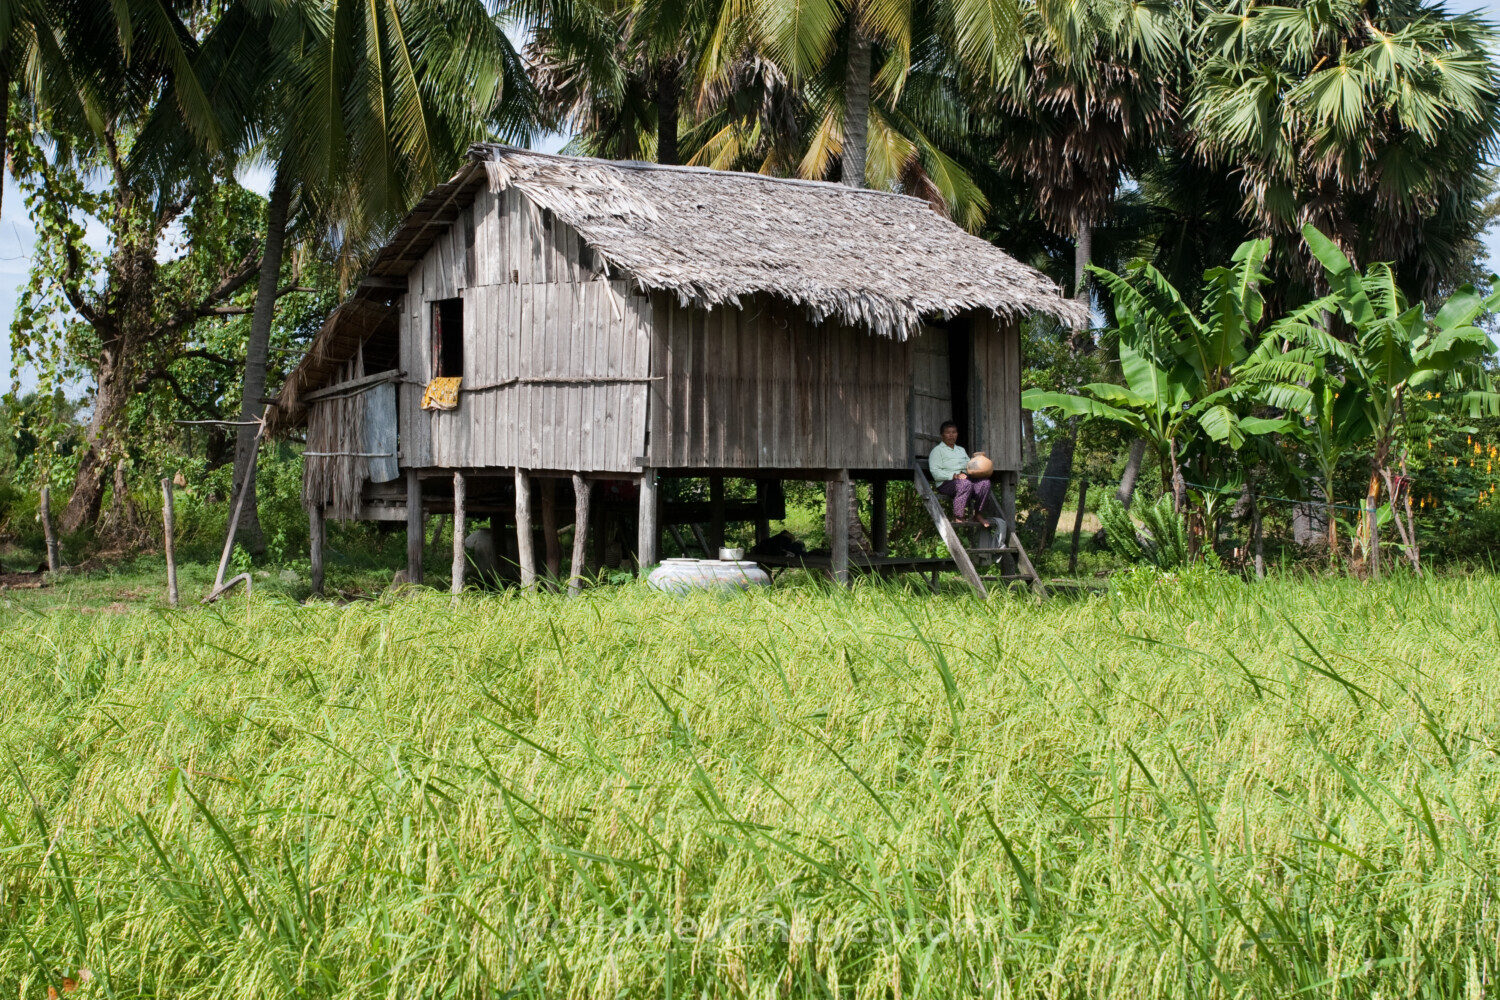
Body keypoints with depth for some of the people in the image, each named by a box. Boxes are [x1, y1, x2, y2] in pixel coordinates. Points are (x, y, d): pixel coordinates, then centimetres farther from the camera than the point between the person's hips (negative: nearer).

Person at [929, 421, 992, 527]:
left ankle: (979, 515, -15)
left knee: (985, 482, -24)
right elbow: (935, 472, -6)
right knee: (966, 484, -39)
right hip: (947, 483, -6)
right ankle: (958, 517, -28)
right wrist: (955, 476, -18)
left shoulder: (961, 450, 32)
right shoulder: (937, 450, 8)